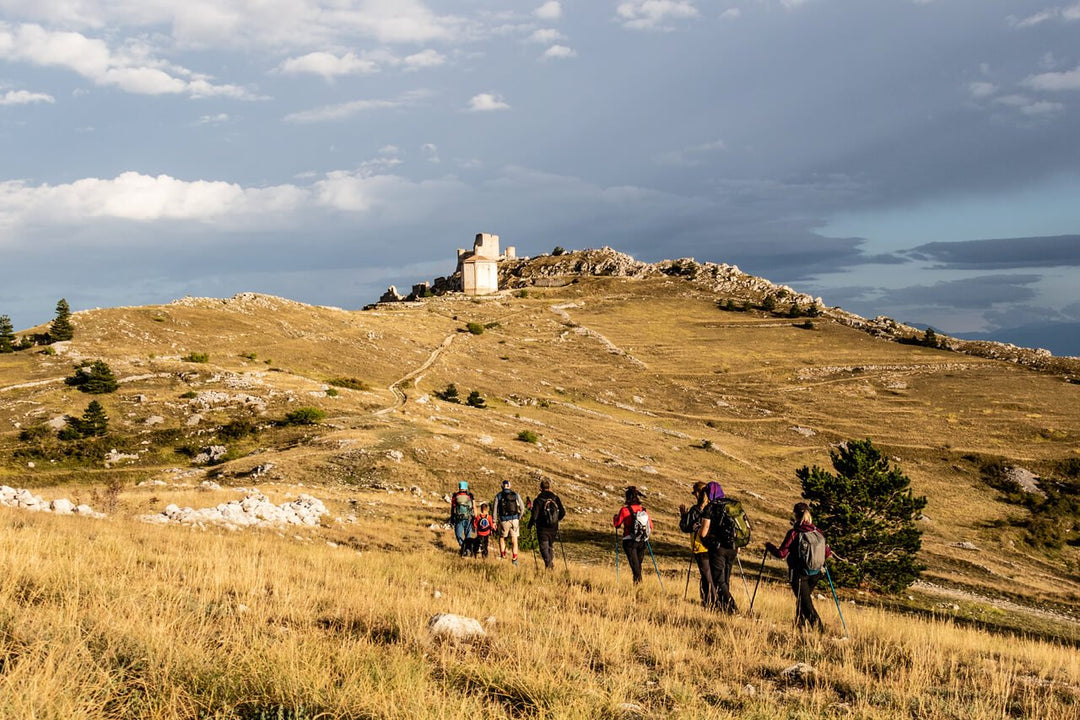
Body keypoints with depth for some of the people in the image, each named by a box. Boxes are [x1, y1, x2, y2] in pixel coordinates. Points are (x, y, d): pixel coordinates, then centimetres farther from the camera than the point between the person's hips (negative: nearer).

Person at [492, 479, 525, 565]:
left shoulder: (498, 496, 1)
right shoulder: (516, 495, 5)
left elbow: (495, 509, -4)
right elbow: (522, 508, 3)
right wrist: (519, 518, 14)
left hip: (503, 520, -1)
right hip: (514, 519, 1)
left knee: (502, 537, 22)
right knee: (514, 540, 5)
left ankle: (502, 554, 19)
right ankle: (514, 559, 0)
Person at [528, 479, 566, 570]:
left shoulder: (538, 500, -11)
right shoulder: (556, 498, -1)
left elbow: (534, 515, -14)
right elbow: (563, 513, 1)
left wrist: (530, 525, 3)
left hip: (542, 529, -4)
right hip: (554, 528, 4)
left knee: (544, 547, 2)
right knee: (551, 545, 23)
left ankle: (548, 564, -12)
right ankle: (552, 561, 13)